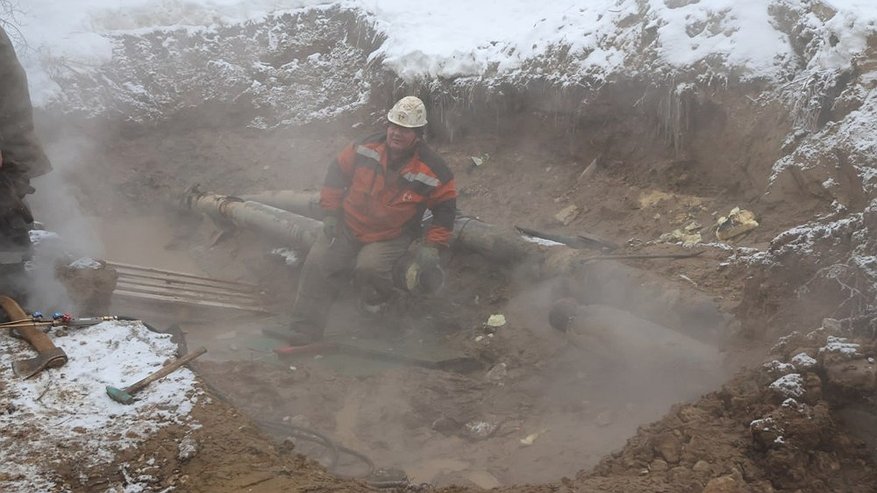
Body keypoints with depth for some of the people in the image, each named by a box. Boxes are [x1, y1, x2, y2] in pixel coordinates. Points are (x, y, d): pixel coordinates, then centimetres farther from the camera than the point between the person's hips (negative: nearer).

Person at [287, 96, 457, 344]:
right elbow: (337, 172, 4)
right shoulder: (366, 148, -10)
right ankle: (305, 331, -4)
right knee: (318, 263, -13)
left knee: (369, 267, -31)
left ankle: (377, 299, 8)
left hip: (391, 237, -3)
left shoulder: (434, 171, -17)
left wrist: (432, 246, -12)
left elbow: (445, 208, -4)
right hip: (348, 225, 3)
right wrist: (330, 212, 0)